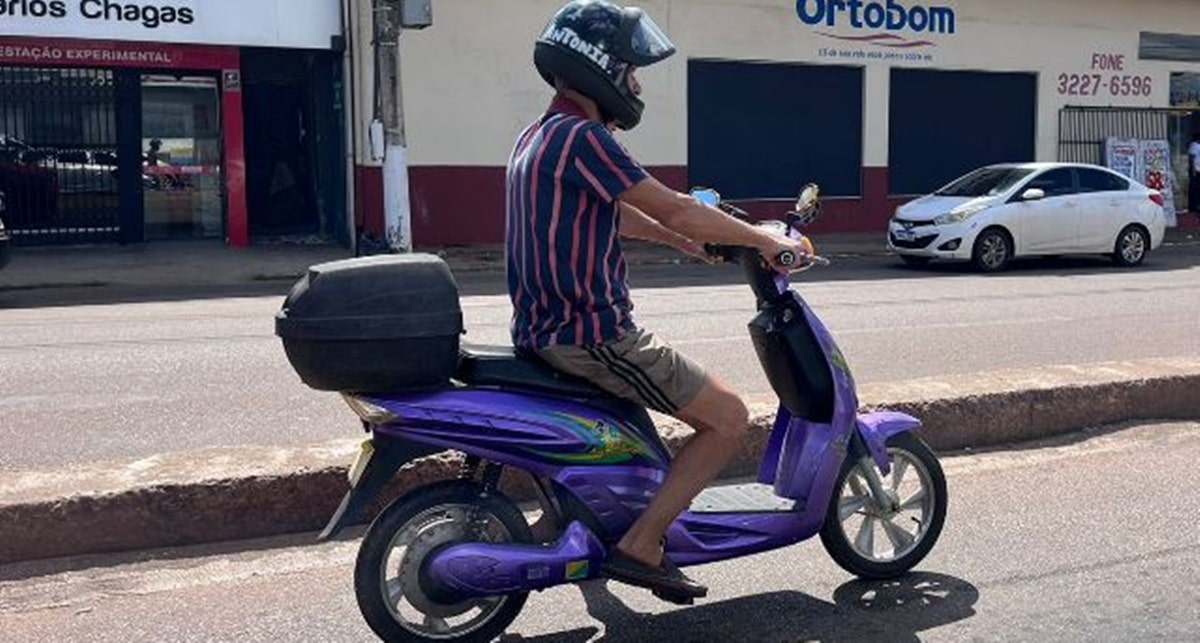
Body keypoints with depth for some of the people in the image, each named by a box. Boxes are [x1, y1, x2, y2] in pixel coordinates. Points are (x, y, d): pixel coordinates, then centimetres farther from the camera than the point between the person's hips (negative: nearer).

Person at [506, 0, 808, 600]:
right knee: (728, 418, -3)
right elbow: (674, 209, -16)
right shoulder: (582, 137, -17)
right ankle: (639, 547, -3)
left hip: (545, 332, 10)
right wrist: (762, 239, -4)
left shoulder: (536, 137, 14)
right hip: (592, 336, -10)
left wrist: (688, 241, 24)